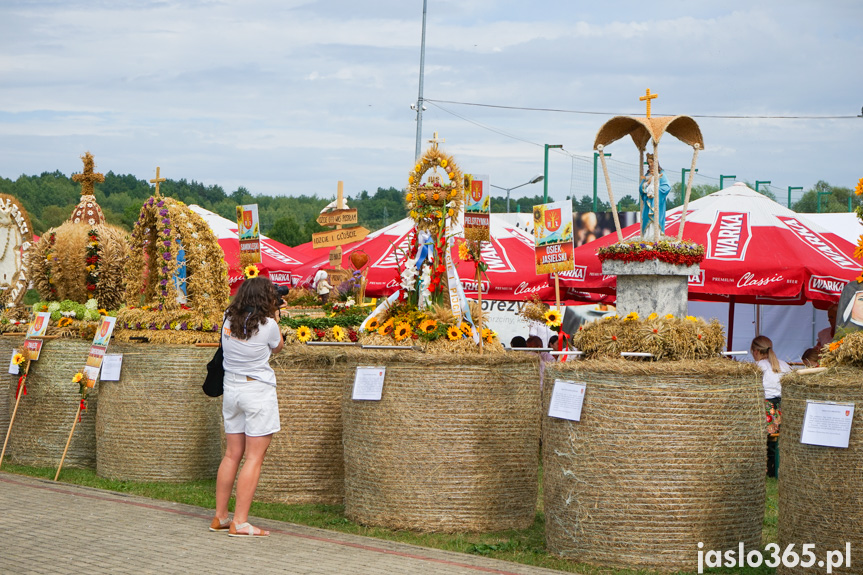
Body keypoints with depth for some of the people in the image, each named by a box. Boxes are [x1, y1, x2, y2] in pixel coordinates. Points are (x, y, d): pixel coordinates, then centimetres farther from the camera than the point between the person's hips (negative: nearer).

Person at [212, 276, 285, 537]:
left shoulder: (228, 320, 2)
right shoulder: (267, 325, -11)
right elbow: (277, 347, 6)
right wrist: (273, 318, 14)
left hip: (232, 388, 6)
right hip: (258, 390, -6)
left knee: (232, 454, 13)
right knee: (254, 457, -3)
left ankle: (220, 517, 19)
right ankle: (240, 522, -6)